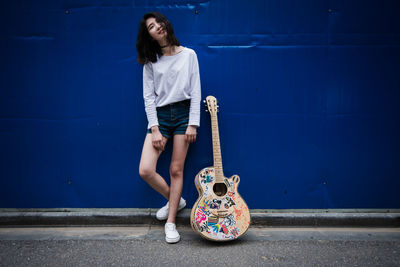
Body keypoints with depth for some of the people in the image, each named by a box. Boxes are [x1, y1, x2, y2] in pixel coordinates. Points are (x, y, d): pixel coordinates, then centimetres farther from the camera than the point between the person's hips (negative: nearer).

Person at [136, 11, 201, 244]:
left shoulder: (188, 55, 4)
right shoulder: (150, 61, 7)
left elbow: (196, 92, 1)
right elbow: (148, 96, 2)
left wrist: (193, 124, -8)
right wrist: (155, 129, -8)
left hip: (183, 113, -1)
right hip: (160, 115, 2)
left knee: (176, 170, 0)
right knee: (146, 170, -10)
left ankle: (171, 223, 12)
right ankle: (176, 200, 16)